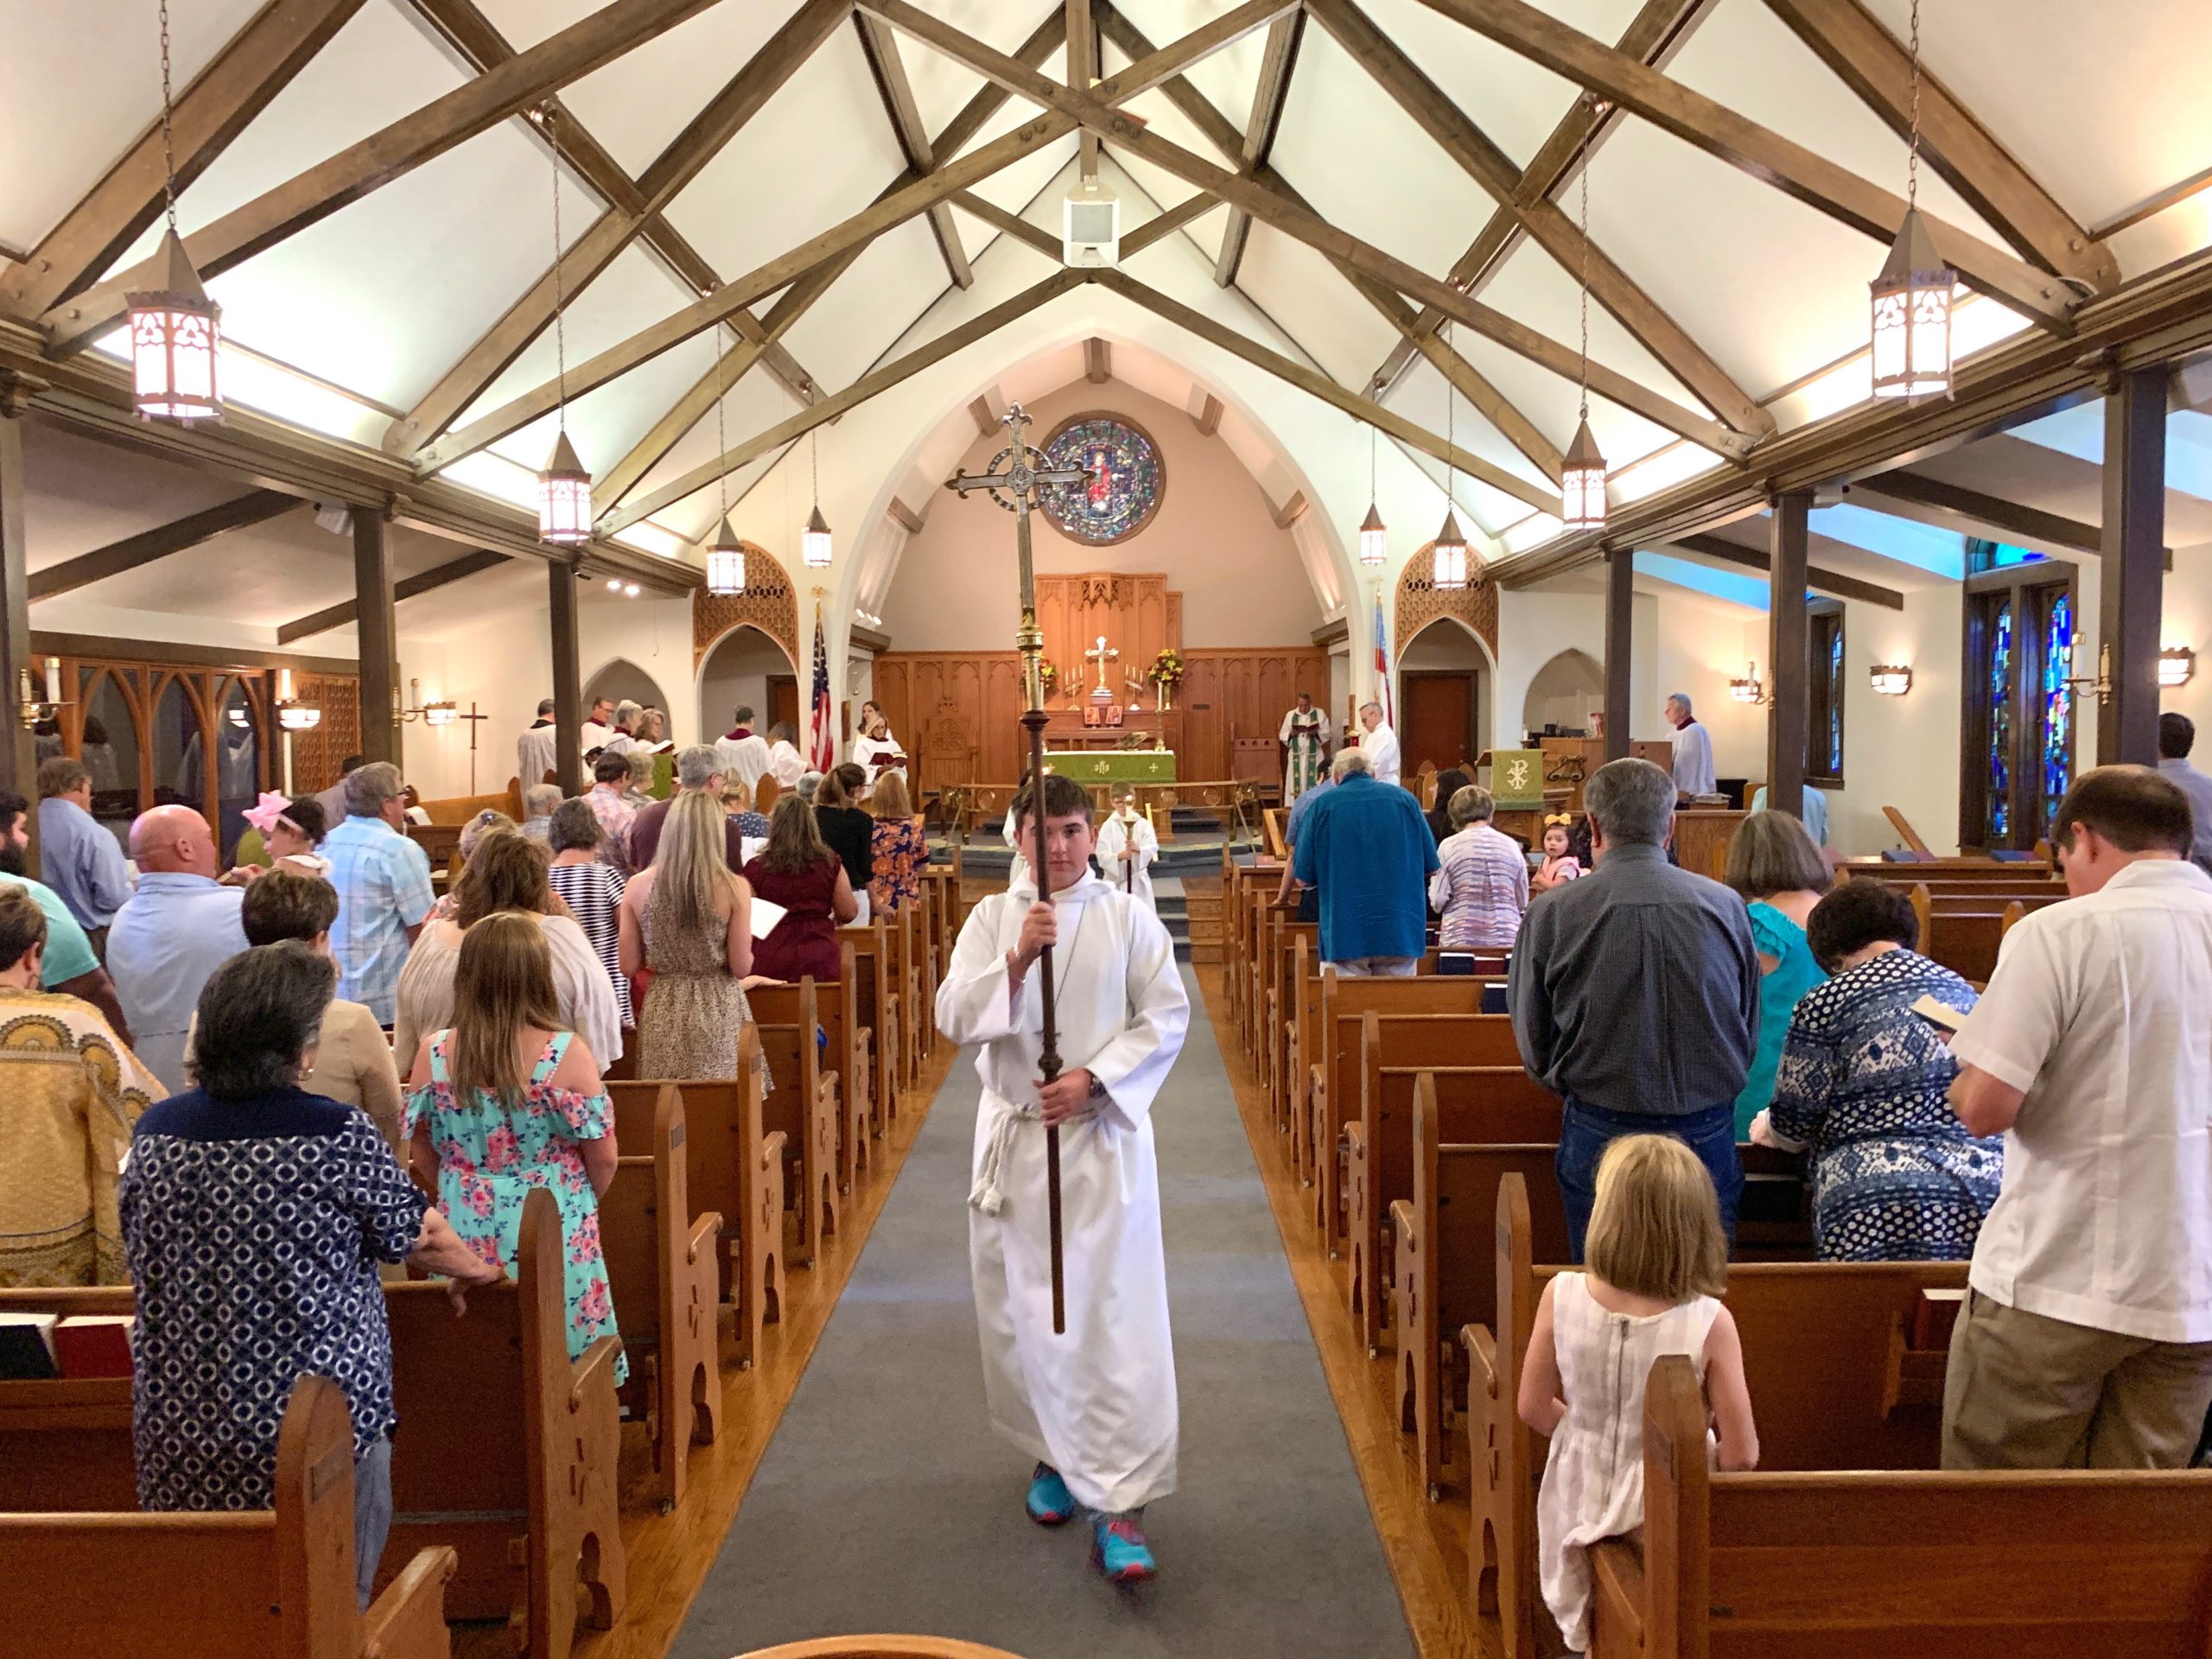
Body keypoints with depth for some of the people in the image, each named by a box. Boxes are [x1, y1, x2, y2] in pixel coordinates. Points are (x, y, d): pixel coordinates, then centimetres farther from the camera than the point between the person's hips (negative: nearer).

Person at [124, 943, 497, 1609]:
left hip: (176, 1437, 5)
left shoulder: (154, 1131, 0)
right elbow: (421, 1239, -4)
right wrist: (477, 1271, 16)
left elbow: (142, 1262, 14)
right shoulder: (334, 1136, -16)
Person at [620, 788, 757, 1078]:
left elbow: (629, 967, 2)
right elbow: (741, 968, -7)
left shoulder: (638, 886, -3)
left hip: (662, 1017, 3)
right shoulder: (734, 888, -10)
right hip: (719, 1017, -3)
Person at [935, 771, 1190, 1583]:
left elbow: (1167, 1016, -2)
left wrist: (1094, 1078, -13)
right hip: (1014, 1136, 2)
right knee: (1021, 1312, 11)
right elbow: (954, 1017, -6)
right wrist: (1017, 959, -20)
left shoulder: (1127, 917, 0)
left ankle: (1118, 1500, 0)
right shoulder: (993, 918, 3)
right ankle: (1054, 1455, 34)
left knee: (1115, 1316, -6)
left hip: (1104, 1136, -2)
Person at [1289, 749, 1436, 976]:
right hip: (1401, 932, 2)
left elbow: (1303, 879, -1)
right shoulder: (1404, 798, 4)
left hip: (1344, 934, -2)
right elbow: (1431, 868, 8)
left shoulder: (1322, 805, -1)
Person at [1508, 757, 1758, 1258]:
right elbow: (1750, 1035, 9)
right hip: (1708, 1136, 2)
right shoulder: (1726, 906, -2)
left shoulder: (1552, 913, -8)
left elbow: (1534, 1046, 1)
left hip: (1600, 1137, -2)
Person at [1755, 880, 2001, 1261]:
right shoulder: (1962, 990, 18)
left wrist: (1768, 1127, 25)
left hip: (1881, 1202, -6)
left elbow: (1794, 1124, 1)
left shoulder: (1827, 1002, 0)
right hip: (1987, 1192, 6)